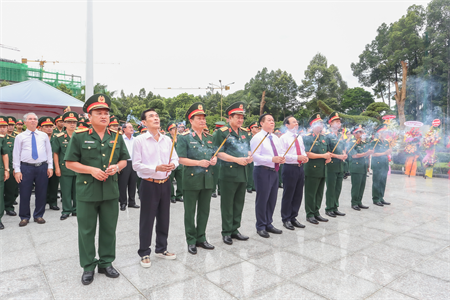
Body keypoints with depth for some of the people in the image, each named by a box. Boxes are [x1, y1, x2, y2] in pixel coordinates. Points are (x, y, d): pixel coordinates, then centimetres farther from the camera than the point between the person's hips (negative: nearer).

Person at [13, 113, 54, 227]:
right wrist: (17, 170, -3)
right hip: (26, 168, -1)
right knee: (25, 194, 3)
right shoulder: (20, 137, 5)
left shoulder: (44, 135, 10)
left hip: (42, 167, 1)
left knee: (41, 193, 7)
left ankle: (38, 215, 21)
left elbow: (49, 152, 10)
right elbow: (16, 154, 3)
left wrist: (50, 166, 2)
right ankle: (24, 217, 19)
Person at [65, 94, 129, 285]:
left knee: (109, 229, 13)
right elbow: (70, 163, -3)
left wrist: (116, 167, -9)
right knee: (86, 231, 9)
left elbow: (124, 160, 12)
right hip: (87, 191, -3)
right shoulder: (79, 137, -3)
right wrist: (91, 170, -16)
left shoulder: (116, 137, 7)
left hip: (111, 191, 3)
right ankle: (88, 267, 26)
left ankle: (106, 263, 30)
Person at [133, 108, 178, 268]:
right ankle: (144, 253, 24)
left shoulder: (167, 139, 4)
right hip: (149, 184, -4)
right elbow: (136, 165, -11)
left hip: (165, 183, 5)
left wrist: (173, 164, -15)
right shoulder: (139, 140, -9)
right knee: (147, 220, 7)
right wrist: (156, 168, -22)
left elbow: (175, 158, 8)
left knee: (164, 218, 15)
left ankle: (161, 249, 33)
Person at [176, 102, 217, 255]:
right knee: (190, 212, 7)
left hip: (208, 179, 6)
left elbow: (214, 154, 19)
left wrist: (214, 159, -4)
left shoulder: (209, 137, 11)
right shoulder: (184, 137, -7)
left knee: (204, 211, 14)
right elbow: (181, 159, -12)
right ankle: (191, 241, 21)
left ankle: (201, 238, 29)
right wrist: (199, 163, -22)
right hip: (191, 179, -5)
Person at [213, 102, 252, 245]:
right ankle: (226, 232, 16)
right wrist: (237, 160, -18)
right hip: (228, 173, -6)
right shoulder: (222, 132, -8)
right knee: (227, 204, 3)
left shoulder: (246, 132, 13)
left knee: (239, 203, 14)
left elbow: (249, 149, 21)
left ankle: (235, 229, 27)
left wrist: (250, 157, -3)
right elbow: (219, 153, -13)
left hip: (243, 173, 7)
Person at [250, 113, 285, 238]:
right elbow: (255, 157, -17)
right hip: (263, 171, -8)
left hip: (274, 171, 8)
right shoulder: (257, 138, -9)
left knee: (272, 199, 14)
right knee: (262, 199, 0)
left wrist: (282, 159, -2)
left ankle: (268, 224, 29)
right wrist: (272, 159, -24)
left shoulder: (275, 138, 15)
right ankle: (261, 227, 15)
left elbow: (279, 153, 21)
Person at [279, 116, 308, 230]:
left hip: (300, 167, 7)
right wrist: (297, 157, -22)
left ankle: (293, 218, 26)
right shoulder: (284, 138, -7)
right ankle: (286, 219, 16)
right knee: (288, 195, 2)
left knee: (298, 195, 12)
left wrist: (305, 156, -3)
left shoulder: (299, 137, 14)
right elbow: (282, 154, -14)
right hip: (290, 168, -7)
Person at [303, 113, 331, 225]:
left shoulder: (323, 137, 16)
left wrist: (328, 157, 0)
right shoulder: (307, 138, -9)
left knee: (319, 193, 14)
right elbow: (308, 154, -19)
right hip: (312, 170, -8)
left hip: (322, 170, 8)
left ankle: (316, 213, 25)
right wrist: (323, 156, -18)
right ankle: (310, 215, 11)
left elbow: (326, 151, 23)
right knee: (310, 193, 0)